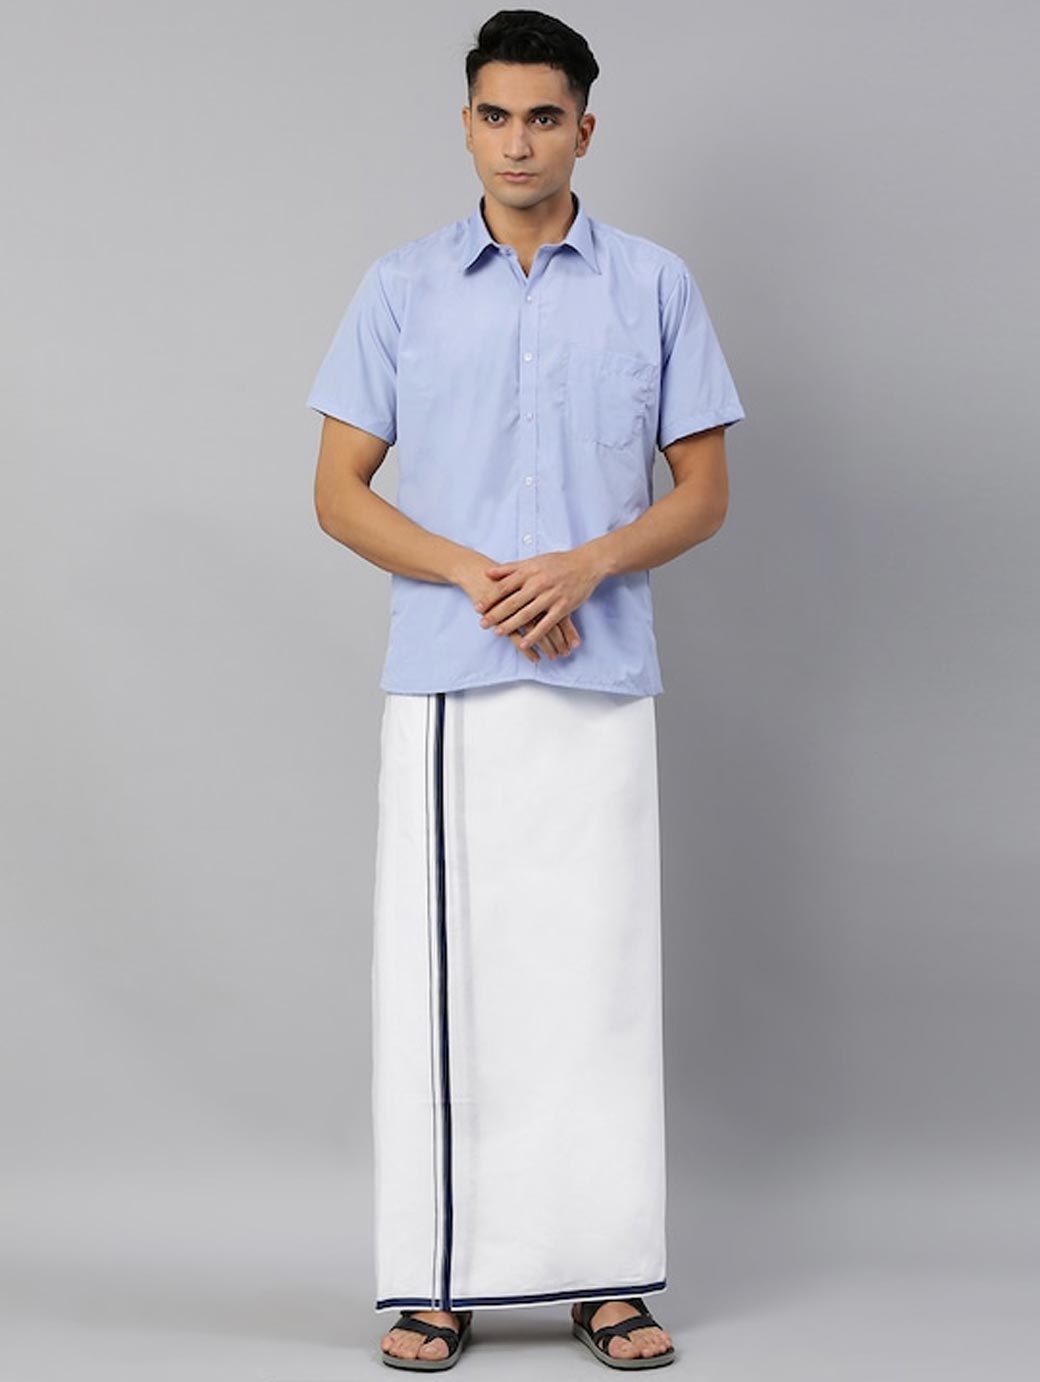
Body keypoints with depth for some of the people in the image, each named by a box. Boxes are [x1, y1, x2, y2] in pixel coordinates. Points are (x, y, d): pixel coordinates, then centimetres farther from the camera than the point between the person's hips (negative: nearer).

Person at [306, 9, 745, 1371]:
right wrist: (477, 574, -11)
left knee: (599, 974, 2)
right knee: (440, 976, 2)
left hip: (601, 684, 0)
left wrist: (586, 563, -12)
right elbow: (338, 491, 4)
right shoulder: (402, 288, 6)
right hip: (444, 684, 0)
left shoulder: (656, 286, 6)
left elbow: (703, 491, 6)